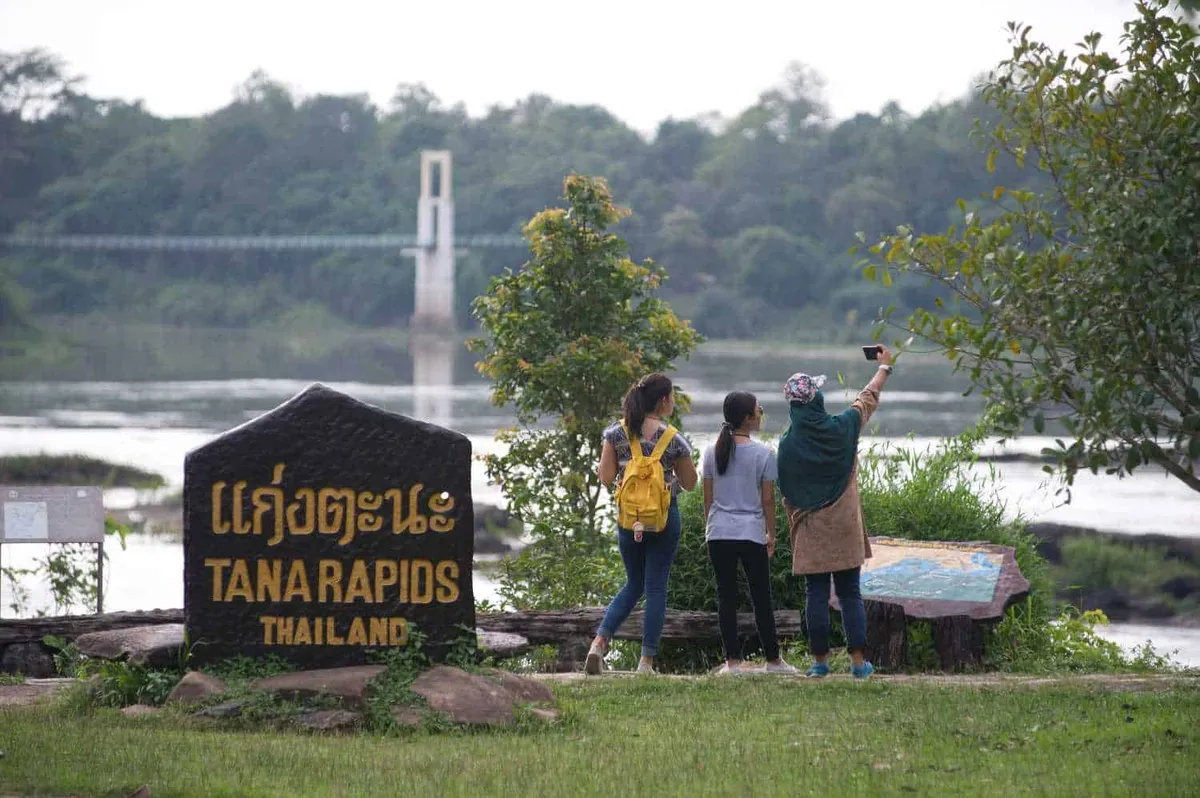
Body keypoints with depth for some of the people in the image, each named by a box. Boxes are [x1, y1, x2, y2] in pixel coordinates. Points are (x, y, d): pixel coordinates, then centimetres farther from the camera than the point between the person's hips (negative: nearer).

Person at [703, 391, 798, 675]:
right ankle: (773, 660, 15)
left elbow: (708, 497, 6)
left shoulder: (712, 452, 2)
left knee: (726, 596, 4)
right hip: (752, 533, -2)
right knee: (762, 598, 7)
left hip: (719, 533, 2)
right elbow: (767, 499, -3)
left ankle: (733, 660, 0)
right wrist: (771, 534, 7)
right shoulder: (763, 453, -6)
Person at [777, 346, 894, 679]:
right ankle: (858, 660, 2)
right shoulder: (843, 428, -6)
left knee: (816, 595, 4)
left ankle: (820, 660, 4)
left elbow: (788, 496, -1)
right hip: (845, 529, 1)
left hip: (811, 532, -1)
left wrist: (794, 529, 11)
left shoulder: (788, 445, -7)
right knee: (850, 594, 5)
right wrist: (884, 366, 29)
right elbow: (868, 398, 12)